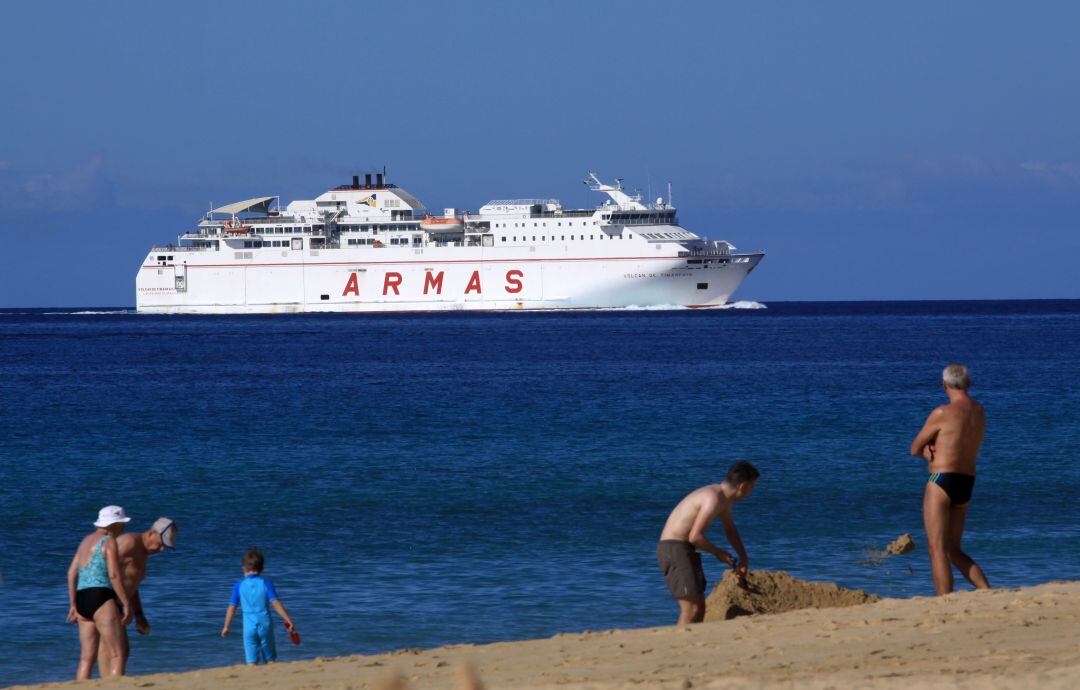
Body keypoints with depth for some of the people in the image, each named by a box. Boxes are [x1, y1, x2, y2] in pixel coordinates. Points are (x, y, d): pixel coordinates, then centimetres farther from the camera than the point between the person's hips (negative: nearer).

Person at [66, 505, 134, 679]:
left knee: (87, 658, 9)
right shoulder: (109, 541, -7)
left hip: (82, 600, 8)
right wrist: (127, 604, -11)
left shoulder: (87, 540, 19)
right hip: (102, 599, -8)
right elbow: (114, 575, -15)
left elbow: (72, 573, 18)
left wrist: (73, 605, 19)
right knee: (117, 657, -9)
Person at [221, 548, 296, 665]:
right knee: (270, 659, 13)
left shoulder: (239, 586, 0)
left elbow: (232, 608, 1)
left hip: (249, 627, 0)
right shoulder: (266, 584, -2)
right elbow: (275, 603, -10)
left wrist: (226, 627, 10)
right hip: (265, 625, 0)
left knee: (252, 661, 0)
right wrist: (288, 619, -9)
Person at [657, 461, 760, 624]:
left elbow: (730, 529, 29)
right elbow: (695, 536, -26)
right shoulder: (713, 499, -22)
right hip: (674, 549, -10)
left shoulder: (725, 499, 10)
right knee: (692, 610, -15)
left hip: (686, 549, 10)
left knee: (699, 606, 11)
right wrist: (718, 553, -11)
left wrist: (744, 559, 24)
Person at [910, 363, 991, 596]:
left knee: (937, 549, -6)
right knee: (953, 551, 14)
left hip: (942, 481, -7)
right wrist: (933, 447, 0)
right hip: (967, 483, 7)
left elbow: (915, 449, -3)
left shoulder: (942, 413, -12)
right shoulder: (979, 411, 10)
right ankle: (989, 593, -1)